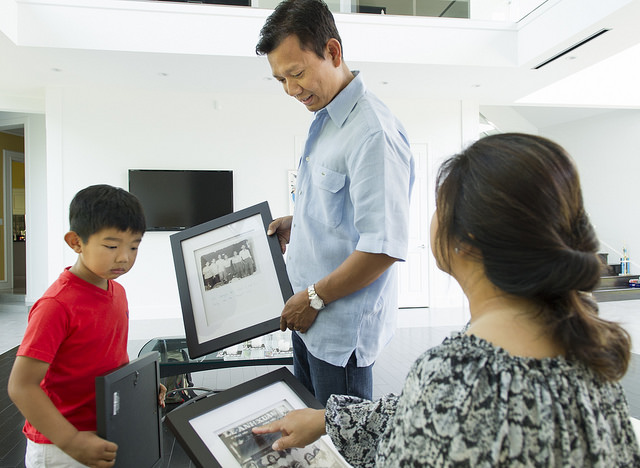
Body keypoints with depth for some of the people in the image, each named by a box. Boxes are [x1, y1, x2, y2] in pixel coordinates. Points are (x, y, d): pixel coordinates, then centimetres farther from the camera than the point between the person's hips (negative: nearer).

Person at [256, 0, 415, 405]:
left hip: (343, 325, -9)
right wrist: (297, 223, 9)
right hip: (309, 313, 9)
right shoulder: (325, 120, 7)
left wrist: (315, 297, -17)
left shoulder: (373, 132, -23)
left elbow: (385, 246, -27)